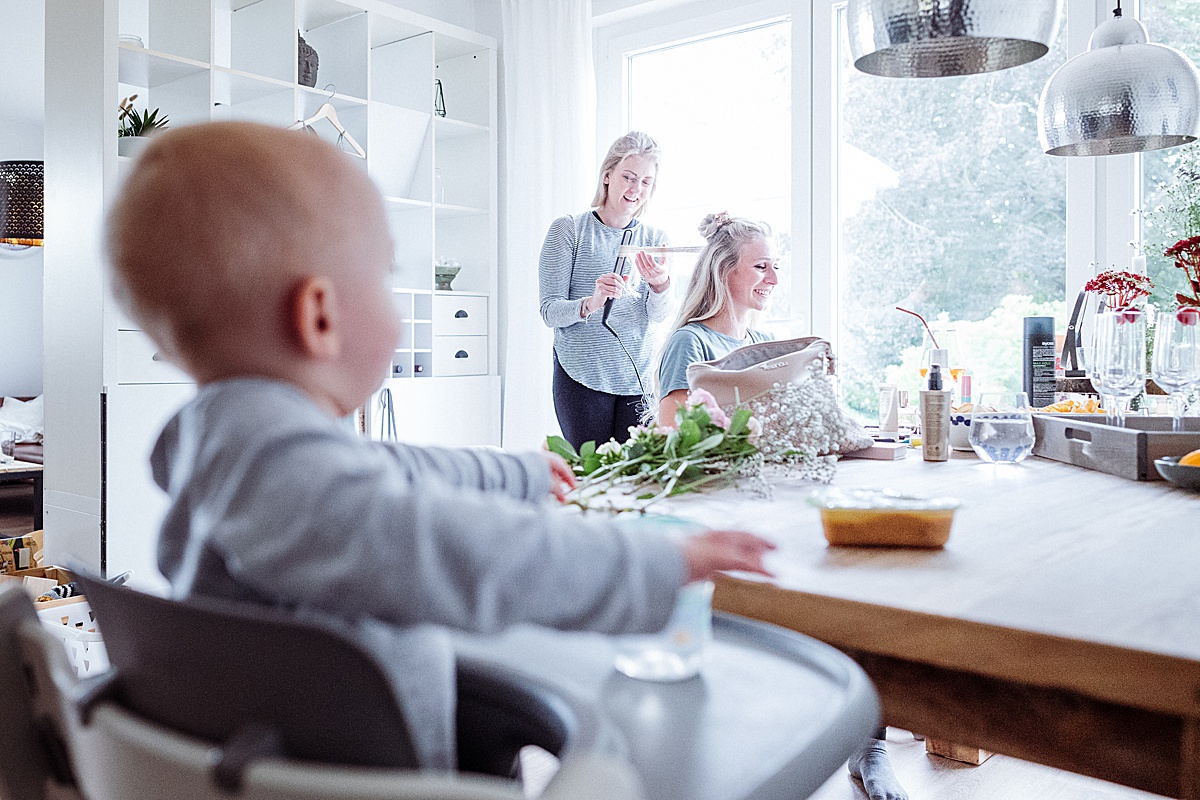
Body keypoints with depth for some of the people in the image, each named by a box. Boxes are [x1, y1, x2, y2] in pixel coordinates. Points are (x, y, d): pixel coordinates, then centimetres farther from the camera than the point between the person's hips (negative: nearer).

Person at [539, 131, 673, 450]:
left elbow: (660, 315, -1)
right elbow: (550, 310, -6)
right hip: (581, 379, -3)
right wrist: (590, 304, -26)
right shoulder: (569, 229, -1)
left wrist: (660, 284, -23)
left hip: (638, 380, 3)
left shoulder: (654, 239, 10)